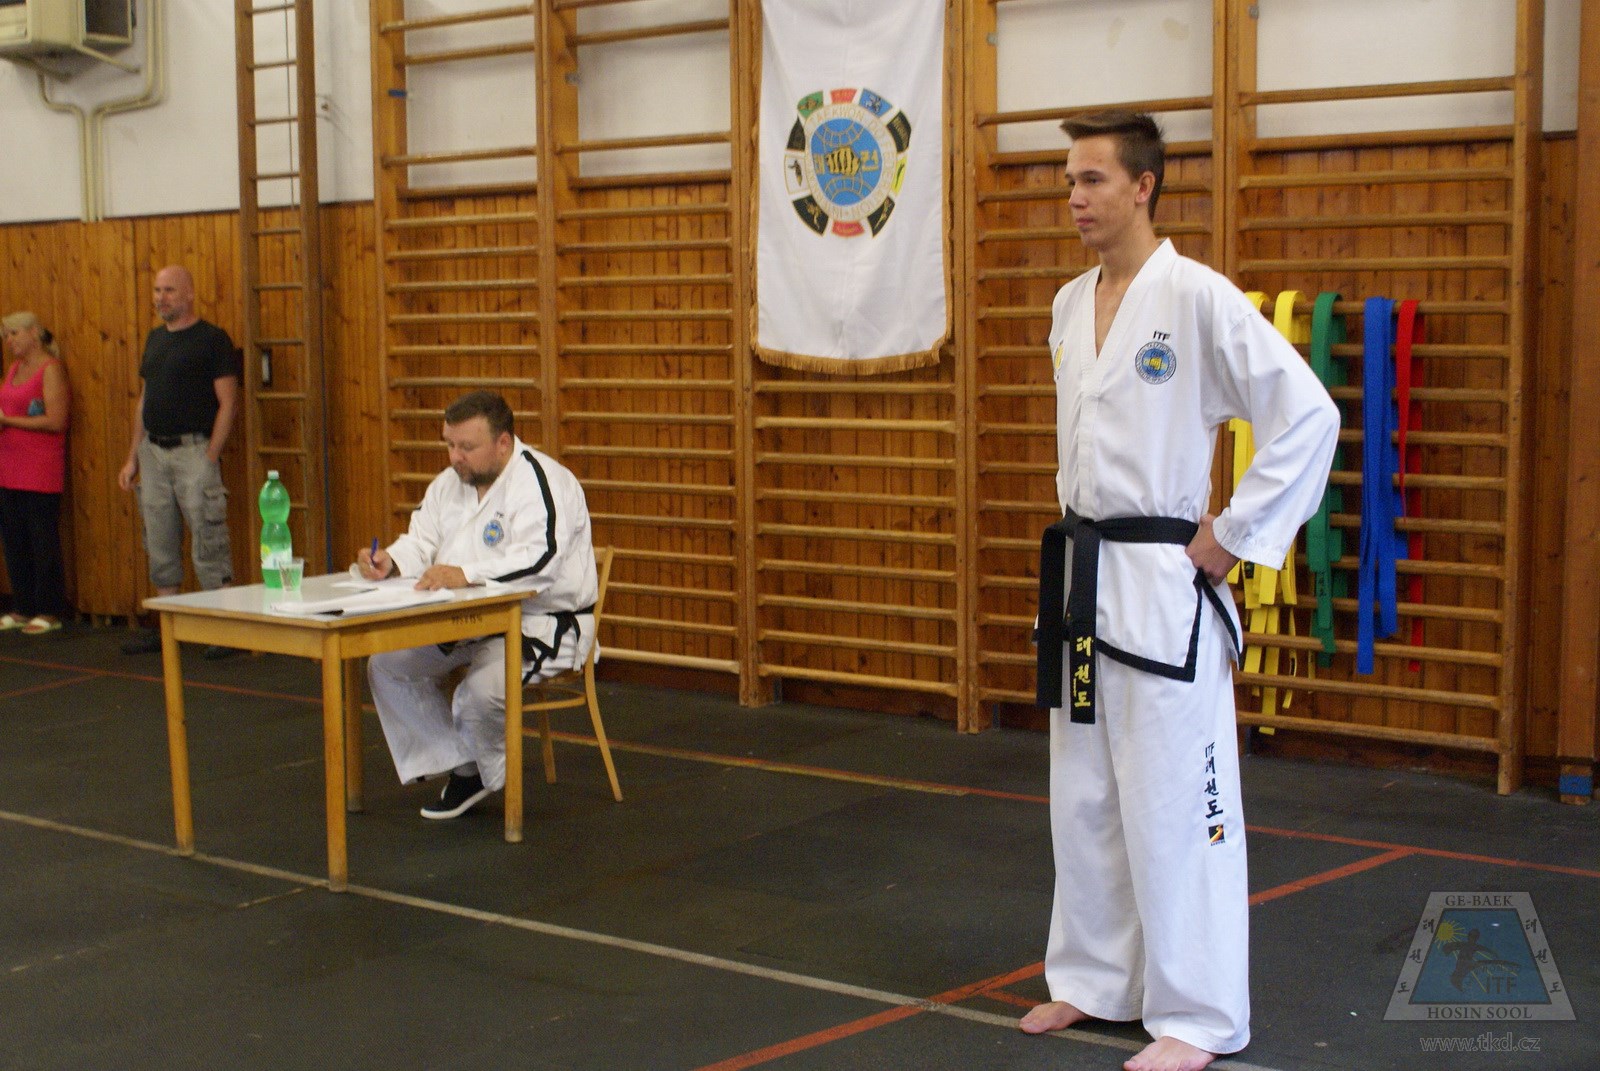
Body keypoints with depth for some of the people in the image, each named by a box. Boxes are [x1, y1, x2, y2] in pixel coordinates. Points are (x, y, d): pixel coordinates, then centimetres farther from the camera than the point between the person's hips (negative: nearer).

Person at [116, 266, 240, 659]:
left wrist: (210, 457, -15)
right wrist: (133, 457, 15)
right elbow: (144, 400, 19)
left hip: (194, 450, -7)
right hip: (153, 452, 7)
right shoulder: (154, 338, 15)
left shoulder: (212, 339, -6)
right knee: (160, 547, 10)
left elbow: (228, 402, -9)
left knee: (208, 545, -7)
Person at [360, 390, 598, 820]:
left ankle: (481, 772, 2)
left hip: (543, 624, -9)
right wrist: (389, 561, -15)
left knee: (481, 691, -33)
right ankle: (458, 767, 6)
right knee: (386, 664, -4)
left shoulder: (541, 484, -19)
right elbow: (421, 542, 9)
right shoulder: (449, 483, 11)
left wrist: (465, 574, -42)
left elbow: (539, 560, -32)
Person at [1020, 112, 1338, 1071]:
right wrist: (1082, 529, 16)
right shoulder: (1070, 306, 10)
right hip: (1081, 571, 8)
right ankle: (1096, 979, 31)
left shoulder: (1199, 299, -14)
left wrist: (1232, 537, -14)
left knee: (1174, 803, -1)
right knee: (1084, 796, 15)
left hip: (1163, 582, -8)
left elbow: (1309, 417, -17)